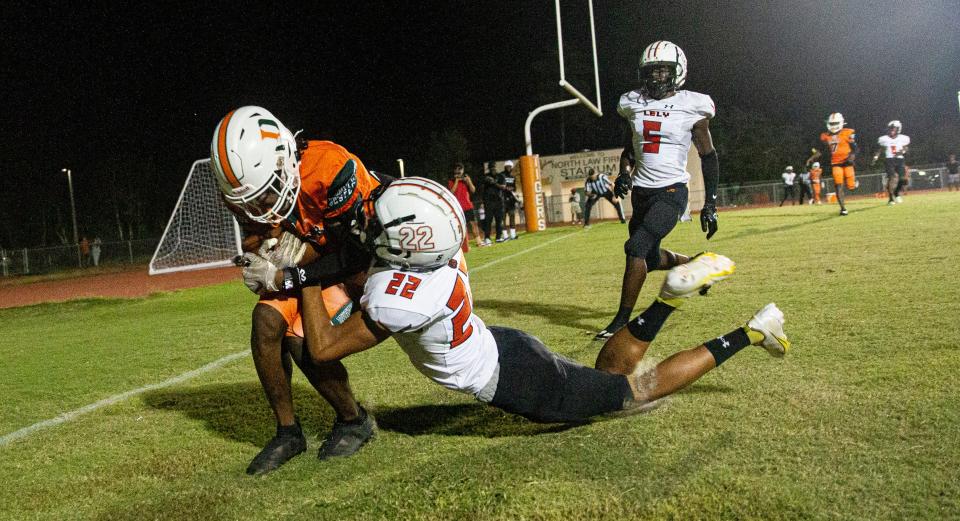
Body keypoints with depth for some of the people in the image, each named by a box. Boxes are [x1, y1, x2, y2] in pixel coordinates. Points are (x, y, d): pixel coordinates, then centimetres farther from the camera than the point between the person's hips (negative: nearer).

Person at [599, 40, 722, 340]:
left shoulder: (692, 107, -5)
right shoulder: (635, 105, 6)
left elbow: (708, 157, 1)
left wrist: (710, 205, -2)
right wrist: (624, 173, -2)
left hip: (671, 192, -6)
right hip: (641, 192, 6)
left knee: (637, 247, -22)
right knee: (651, 259, 15)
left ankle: (622, 321, -12)